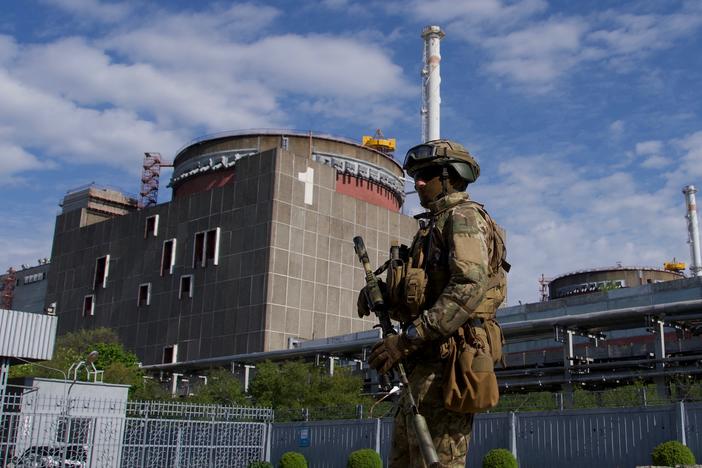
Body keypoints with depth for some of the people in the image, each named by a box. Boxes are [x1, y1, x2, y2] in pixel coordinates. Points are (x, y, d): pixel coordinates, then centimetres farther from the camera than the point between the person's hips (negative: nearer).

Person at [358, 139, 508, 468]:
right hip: (425, 366, 10)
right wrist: (383, 296, 5)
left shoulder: (463, 217, -5)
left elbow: (470, 287, -22)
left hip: (445, 363, -10)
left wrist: (408, 339, -24)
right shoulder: (434, 224, 25)